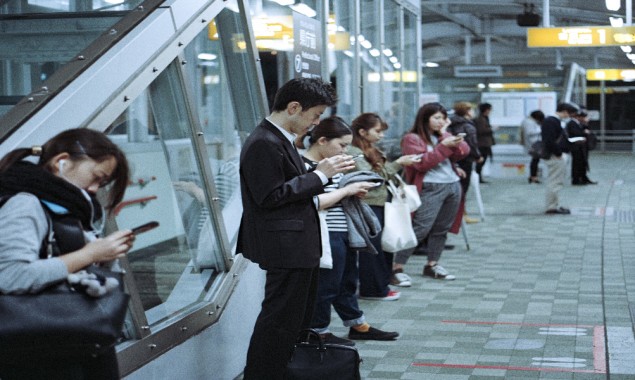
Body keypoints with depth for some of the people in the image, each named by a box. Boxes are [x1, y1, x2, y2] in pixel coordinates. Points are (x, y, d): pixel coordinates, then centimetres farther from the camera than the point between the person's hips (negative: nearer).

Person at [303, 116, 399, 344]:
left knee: (348, 282, 20)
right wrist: (347, 190, -18)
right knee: (326, 286, 2)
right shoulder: (306, 167, -17)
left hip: (344, 233, 10)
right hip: (326, 237, -10)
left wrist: (356, 190, 6)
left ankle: (358, 325, 32)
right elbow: (315, 202, -26)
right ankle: (319, 332, 17)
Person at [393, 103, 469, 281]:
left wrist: (454, 141, -6)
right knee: (420, 228, -13)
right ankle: (397, 267, -9)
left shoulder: (443, 136, 18)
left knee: (442, 228, 8)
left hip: (453, 185, 7)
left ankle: (432, 265, 18)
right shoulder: (412, 139, -4)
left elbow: (464, 152, 11)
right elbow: (422, 163, -16)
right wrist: (444, 146, -17)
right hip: (431, 188, -7)